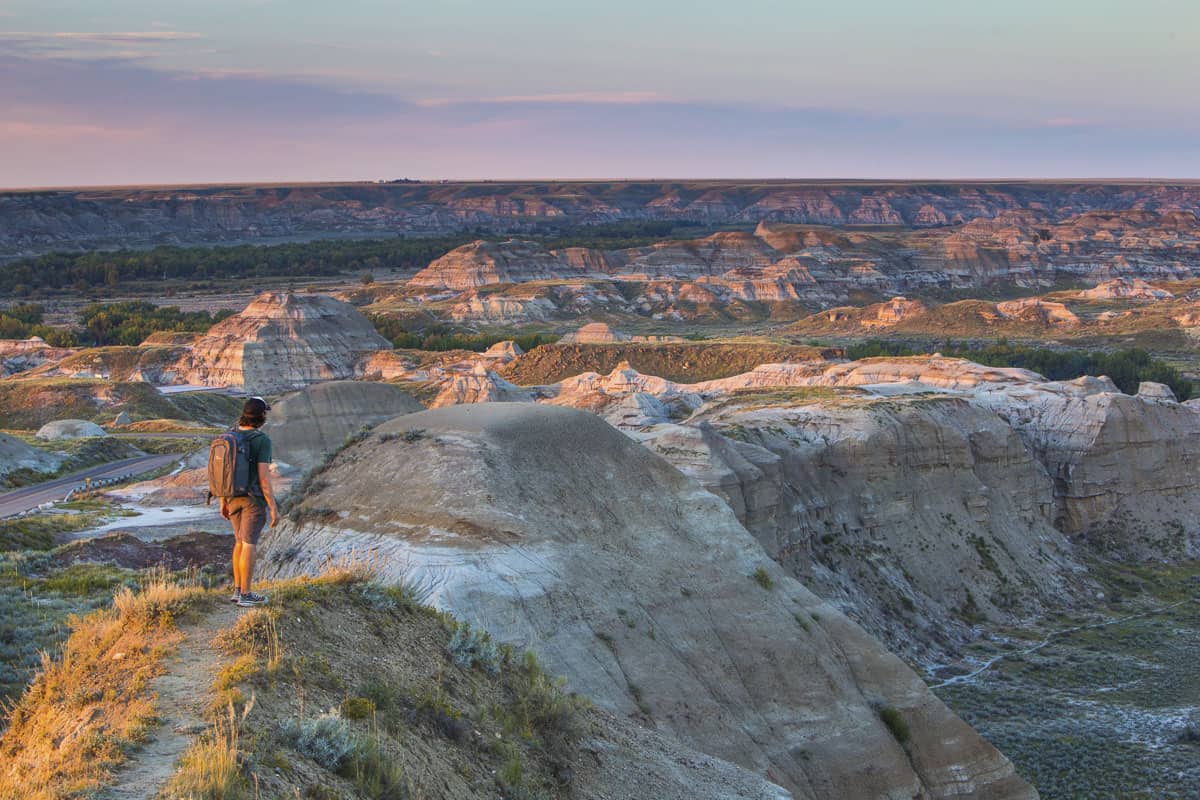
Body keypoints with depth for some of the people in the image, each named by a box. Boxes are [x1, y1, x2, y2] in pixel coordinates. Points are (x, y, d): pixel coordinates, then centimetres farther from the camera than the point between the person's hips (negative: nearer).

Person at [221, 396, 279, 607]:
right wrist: (274, 508, -15)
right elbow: (264, 476, -20)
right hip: (254, 499, -6)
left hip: (234, 497, 6)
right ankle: (245, 595, 6)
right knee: (249, 545, 0)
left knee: (240, 542, 17)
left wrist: (223, 501, 17)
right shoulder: (263, 440, -18)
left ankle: (238, 590, 20)